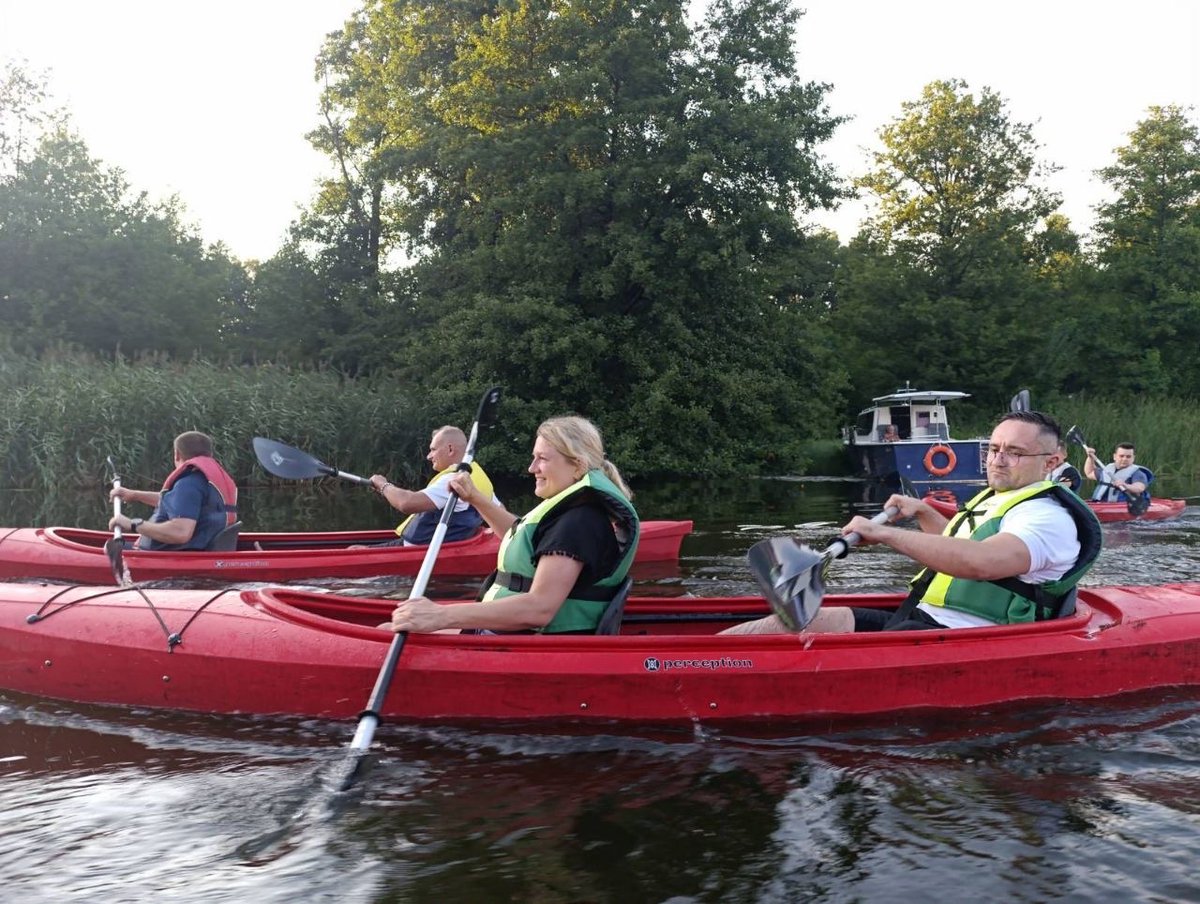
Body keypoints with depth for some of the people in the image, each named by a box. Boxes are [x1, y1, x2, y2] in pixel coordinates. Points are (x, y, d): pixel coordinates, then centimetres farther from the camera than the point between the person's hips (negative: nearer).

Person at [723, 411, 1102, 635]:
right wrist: (921, 512, 28)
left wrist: (887, 533, -31)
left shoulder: (1049, 516, -11)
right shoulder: (994, 499, 21)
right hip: (919, 618, 9)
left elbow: (981, 562, -32)